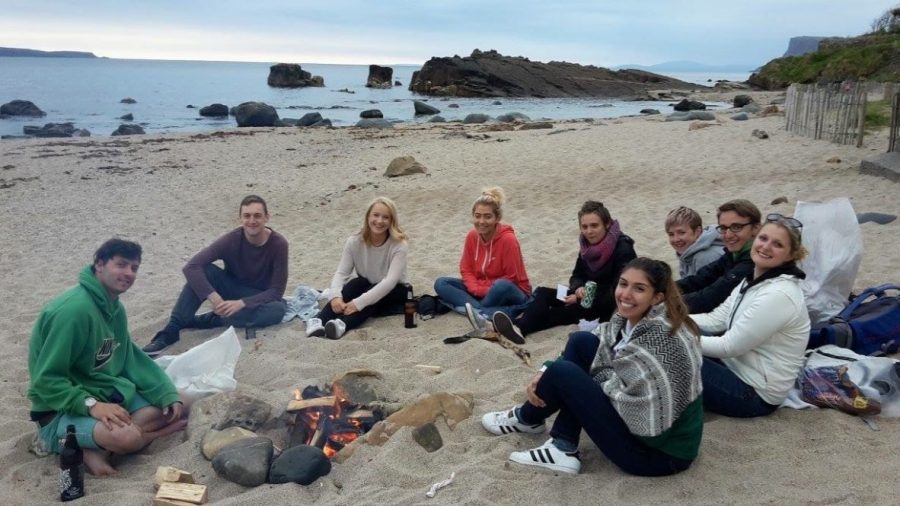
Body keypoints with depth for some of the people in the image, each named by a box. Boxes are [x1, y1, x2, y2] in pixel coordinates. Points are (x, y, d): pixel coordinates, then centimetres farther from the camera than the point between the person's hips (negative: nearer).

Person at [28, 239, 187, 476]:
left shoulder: (115, 308, 4)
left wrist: (169, 395, -4)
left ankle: (91, 446, -8)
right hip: (62, 409, -10)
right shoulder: (74, 309, -25)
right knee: (127, 437, -34)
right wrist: (91, 405, -32)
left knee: (176, 406, -1)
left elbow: (133, 360, 8)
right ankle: (57, 439, -7)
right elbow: (46, 380, -23)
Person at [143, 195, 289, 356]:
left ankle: (209, 319, -23)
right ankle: (172, 330, -27)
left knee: (279, 309, -36)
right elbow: (191, 267, -28)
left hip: (259, 298, -1)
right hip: (231, 290, 1)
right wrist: (213, 297, -41)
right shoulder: (232, 239, -19)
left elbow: (277, 291, -21)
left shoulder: (278, 244, -22)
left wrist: (242, 303, -34)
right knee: (203, 270, -27)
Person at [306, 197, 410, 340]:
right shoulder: (354, 242, -13)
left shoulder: (399, 245, -23)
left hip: (395, 291, -2)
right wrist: (336, 295, -42)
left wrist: (360, 302, -45)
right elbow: (341, 273, -20)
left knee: (374, 296, -34)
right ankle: (318, 321, -46)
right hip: (367, 287, 3)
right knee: (356, 284, -31)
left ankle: (342, 324, -58)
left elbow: (390, 281, -34)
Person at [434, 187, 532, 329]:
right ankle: (483, 314, -31)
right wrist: (476, 289, -17)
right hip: (481, 291, 7)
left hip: (512, 294, -7)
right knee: (441, 283, -12)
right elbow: (466, 269, 2)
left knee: (501, 286, -41)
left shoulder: (508, 239, -21)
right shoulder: (472, 236, -4)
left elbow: (512, 278, -17)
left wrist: (481, 288, -18)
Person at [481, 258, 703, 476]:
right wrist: (544, 374, -11)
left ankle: (526, 419, 20)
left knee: (563, 373, -12)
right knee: (581, 342, -1)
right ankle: (563, 448, 2)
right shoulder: (628, 318, 0)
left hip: (662, 451, -8)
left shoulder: (661, 336, -26)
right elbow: (580, 348, 8)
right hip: (639, 420, 8)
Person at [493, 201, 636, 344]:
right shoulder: (588, 244, 3)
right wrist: (579, 288, -16)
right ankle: (518, 326, -40)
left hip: (610, 307, -7)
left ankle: (519, 326, -47)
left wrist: (580, 300, -21)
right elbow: (577, 275, 9)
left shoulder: (623, 250, -19)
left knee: (571, 310, -32)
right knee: (542, 292, -13)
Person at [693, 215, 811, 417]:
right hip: (737, 364, 9)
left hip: (756, 392, -9)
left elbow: (730, 346, -24)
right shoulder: (753, 279, 3)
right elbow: (716, 319, 5)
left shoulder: (779, 295, -26)